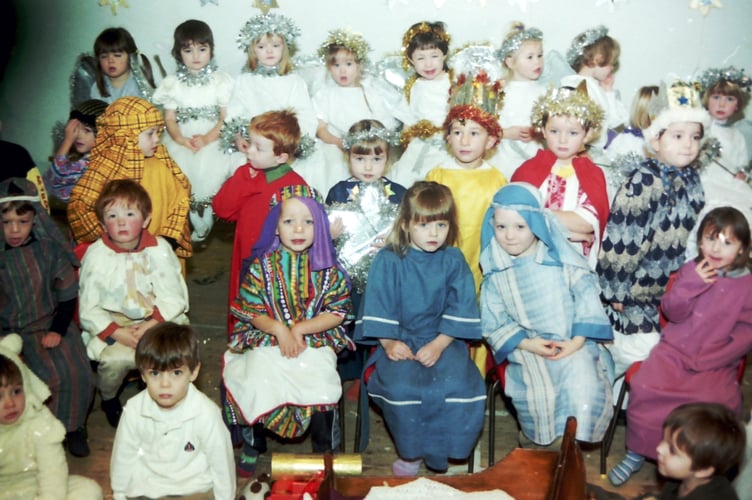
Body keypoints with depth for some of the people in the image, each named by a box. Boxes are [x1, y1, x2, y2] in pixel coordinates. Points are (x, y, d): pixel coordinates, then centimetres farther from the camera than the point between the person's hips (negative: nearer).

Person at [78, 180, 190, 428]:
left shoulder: (159, 249, -3)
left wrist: (152, 324, -20)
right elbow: (88, 309, -5)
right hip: (111, 325, -1)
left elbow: (173, 297, -5)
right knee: (115, 358, -30)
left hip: (158, 321, 2)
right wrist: (117, 333, -19)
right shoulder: (96, 255, -6)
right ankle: (108, 398, 8)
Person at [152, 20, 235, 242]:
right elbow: (170, 119, 5)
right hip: (182, 138, 2)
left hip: (213, 137, -2)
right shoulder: (173, 83, 8)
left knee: (208, 165, -29)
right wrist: (181, 139, -16)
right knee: (180, 165, -25)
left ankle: (205, 217, -9)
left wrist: (207, 138, -18)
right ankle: (195, 219, -9)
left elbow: (226, 117, -3)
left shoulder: (220, 80, 3)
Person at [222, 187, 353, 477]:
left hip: (316, 343, 0)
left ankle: (325, 452, 1)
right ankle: (251, 446, 5)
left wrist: (300, 328, -11)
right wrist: (278, 328, -14)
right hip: (267, 342, 1)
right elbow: (249, 310, 3)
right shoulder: (263, 265, 5)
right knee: (258, 385, -25)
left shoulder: (327, 269, 5)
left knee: (322, 388, -26)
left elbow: (338, 312, -1)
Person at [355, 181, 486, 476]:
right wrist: (388, 343, -16)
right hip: (400, 339, -1)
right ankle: (410, 452, -5)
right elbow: (378, 307, -2)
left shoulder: (453, 261, 3)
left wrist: (439, 344, -15)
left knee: (459, 384, -27)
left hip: (443, 340, 1)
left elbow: (461, 309, -2)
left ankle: (435, 450, -5)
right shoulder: (388, 260, 0)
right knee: (400, 386, -30)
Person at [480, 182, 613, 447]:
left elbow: (587, 298, -2)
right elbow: (493, 322, 2)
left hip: (573, 344, 0)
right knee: (536, 389, -27)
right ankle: (537, 439, 1)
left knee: (582, 383, -28)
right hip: (527, 349, 1)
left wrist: (577, 341, -13)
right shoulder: (495, 274, 5)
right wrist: (526, 343, -12)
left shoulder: (562, 259, 1)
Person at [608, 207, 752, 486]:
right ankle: (637, 452, -2)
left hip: (716, 364, -2)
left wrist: (705, 362, -14)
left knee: (718, 403, -30)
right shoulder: (691, 270, 6)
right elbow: (672, 314, 1)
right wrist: (691, 285, -17)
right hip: (674, 351, 2)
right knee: (645, 387, -23)